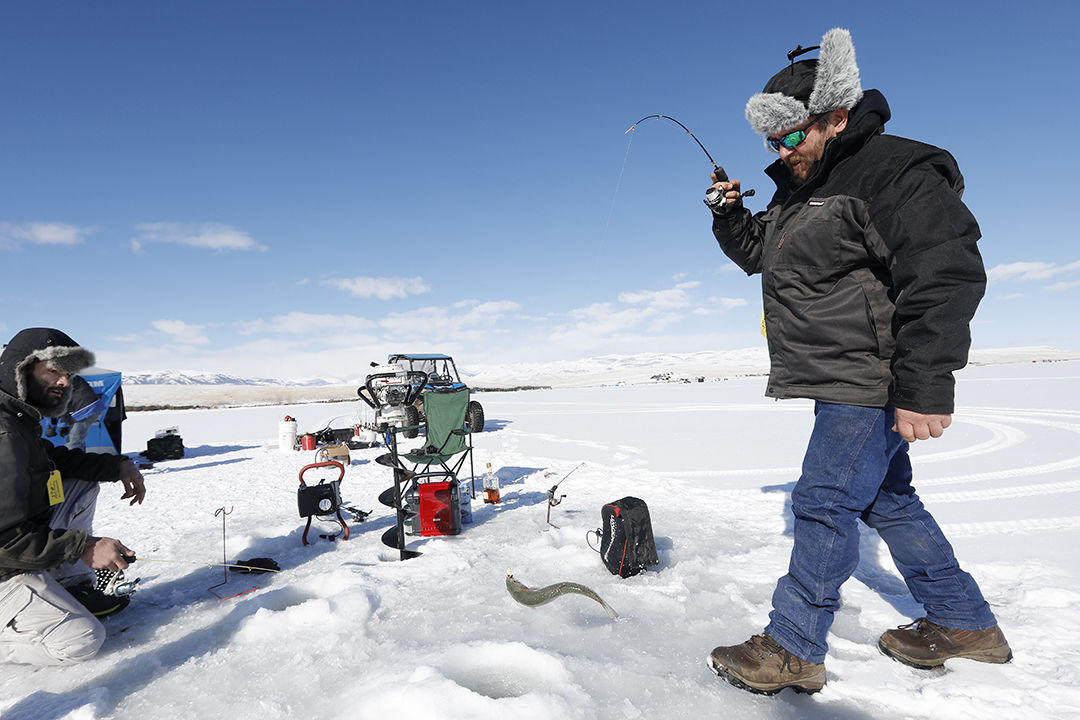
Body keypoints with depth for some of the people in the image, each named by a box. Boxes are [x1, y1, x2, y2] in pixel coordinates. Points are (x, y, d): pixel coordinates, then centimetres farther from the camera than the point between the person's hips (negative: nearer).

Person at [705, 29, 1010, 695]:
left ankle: (793, 649, 7)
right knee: (887, 499, 17)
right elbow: (757, 254, 27)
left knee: (827, 501, -7)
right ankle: (964, 623, 34)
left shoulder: (897, 173, -14)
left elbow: (947, 277, -22)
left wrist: (924, 388, -27)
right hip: (844, 385, 10)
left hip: (873, 386, -10)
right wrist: (731, 215, 7)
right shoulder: (799, 189, 16)